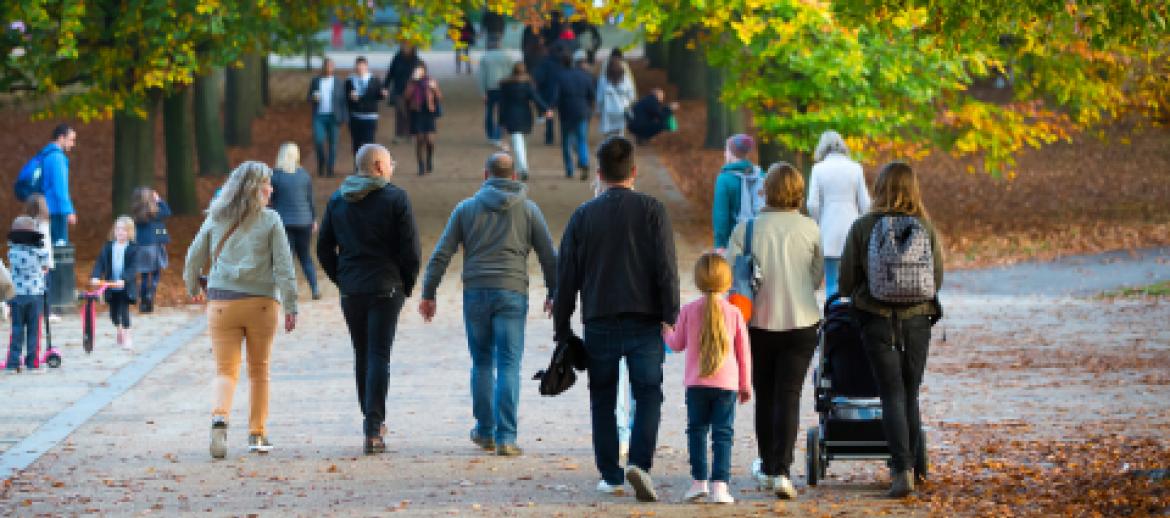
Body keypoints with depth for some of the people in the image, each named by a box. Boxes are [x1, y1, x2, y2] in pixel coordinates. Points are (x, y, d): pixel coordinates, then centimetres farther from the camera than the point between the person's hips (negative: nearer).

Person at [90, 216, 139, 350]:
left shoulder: (133, 248, -7)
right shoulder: (108, 246, 2)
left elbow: (132, 267, -15)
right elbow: (100, 263, -4)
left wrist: (124, 279, -30)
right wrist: (95, 276, -21)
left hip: (125, 286, -4)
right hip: (110, 286, 4)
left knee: (124, 311, -8)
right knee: (114, 312, 12)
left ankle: (127, 337, 3)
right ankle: (119, 332, 37)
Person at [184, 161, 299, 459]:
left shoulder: (215, 219, 6)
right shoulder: (270, 221, -1)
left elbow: (194, 257, 12)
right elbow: (284, 266, -5)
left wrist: (193, 287, 30)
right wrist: (291, 306, -2)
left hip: (222, 302, 1)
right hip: (261, 301, -1)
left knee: (226, 370, 1)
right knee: (259, 371, 12)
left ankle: (220, 417, -26)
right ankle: (257, 435, 14)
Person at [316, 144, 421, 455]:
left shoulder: (337, 199, 9)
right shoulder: (395, 198, -6)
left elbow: (324, 248, 10)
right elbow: (410, 248, -8)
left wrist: (341, 279, 16)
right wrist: (407, 285, 4)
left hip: (350, 290, 4)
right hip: (385, 289, -4)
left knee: (362, 354, 16)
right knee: (379, 355, -6)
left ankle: (372, 421, 23)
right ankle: (374, 425, -17)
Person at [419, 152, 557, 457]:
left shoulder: (467, 208, 8)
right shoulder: (528, 210, 6)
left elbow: (441, 254, 4)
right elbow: (549, 256, 8)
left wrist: (428, 294, 8)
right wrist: (553, 294, 21)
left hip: (475, 294, 1)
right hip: (512, 293, -1)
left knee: (482, 363, 16)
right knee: (508, 366, -2)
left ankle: (485, 432, 21)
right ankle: (505, 438, -10)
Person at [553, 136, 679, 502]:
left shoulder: (583, 216, 4)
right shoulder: (652, 211, -2)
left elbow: (566, 276, 5)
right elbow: (666, 269, -8)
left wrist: (562, 328, 11)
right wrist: (671, 316, -3)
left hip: (599, 324, 2)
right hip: (644, 323, -1)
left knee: (603, 400, 12)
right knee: (648, 395, 2)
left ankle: (610, 476, 11)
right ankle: (640, 463, -19)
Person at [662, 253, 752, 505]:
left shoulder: (689, 311, -2)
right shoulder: (734, 313, -1)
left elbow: (678, 344, 9)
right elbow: (743, 352, 6)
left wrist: (667, 332, 32)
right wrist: (745, 384, 17)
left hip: (696, 383, 1)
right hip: (727, 384, -1)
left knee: (697, 430, 12)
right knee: (723, 434, 0)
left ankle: (699, 480, 6)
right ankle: (719, 484, -8)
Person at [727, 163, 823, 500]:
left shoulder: (747, 228, -8)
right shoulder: (810, 229, -6)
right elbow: (818, 277, 3)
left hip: (760, 324, 0)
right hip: (801, 323, 0)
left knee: (765, 396, 16)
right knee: (789, 397, 0)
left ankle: (767, 469, 27)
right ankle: (782, 471, -12)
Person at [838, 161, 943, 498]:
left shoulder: (862, 228, -6)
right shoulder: (926, 228, -2)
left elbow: (845, 283, -1)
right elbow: (937, 279, 6)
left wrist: (859, 293, 21)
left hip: (877, 319, -2)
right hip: (917, 320, 2)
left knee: (892, 395, -1)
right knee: (910, 395, 14)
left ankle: (902, 470, -13)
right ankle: (908, 465, 22)